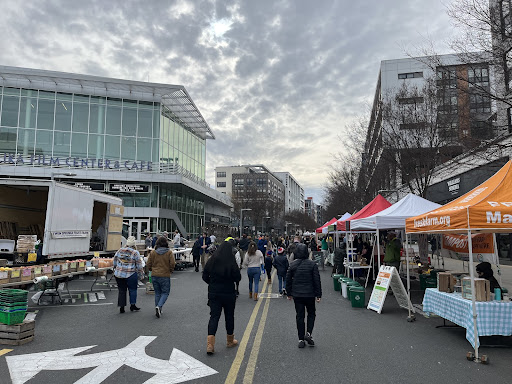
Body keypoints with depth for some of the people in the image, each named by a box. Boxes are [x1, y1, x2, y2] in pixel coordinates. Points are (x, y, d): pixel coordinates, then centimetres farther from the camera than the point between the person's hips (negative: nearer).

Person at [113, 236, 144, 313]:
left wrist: (115, 270, 27)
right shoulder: (135, 253, -7)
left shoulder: (119, 251, 5)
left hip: (119, 274, 4)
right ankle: (132, 305, 14)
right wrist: (141, 275, 5)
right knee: (132, 289, 11)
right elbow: (139, 266, -4)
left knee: (122, 290, 12)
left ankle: (121, 307, 14)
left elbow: (115, 262, 14)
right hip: (131, 275, -4)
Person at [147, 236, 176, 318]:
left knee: (157, 293, 15)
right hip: (165, 275, -3)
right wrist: (171, 270, 10)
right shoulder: (169, 252, -6)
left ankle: (158, 310, 18)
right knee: (165, 292, 8)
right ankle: (159, 306, -14)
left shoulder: (153, 252, 1)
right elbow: (172, 263, -9)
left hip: (154, 275, 3)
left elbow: (149, 264, 4)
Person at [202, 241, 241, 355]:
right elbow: (238, 278, -10)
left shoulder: (211, 261, -3)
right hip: (229, 293, -2)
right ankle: (230, 340, 30)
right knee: (229, 316, 14)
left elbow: (204, 276, 3)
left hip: (213, 293, 2)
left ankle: (210, 344, -9)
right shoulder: (231, 263, -14)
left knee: (214, 316, 4)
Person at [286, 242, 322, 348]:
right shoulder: (312, 264, -9)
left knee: (299, 316, 9)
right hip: (309, 294, -2)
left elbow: (288, 280, 3)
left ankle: (301, 340, 12)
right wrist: (318, 295, 0)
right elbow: (317, 280, -8)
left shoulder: (292, 265, -3)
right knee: (311, 313, 18)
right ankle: (308, 333, 1)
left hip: (297, 295, 2)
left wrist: (289, 293, 14)